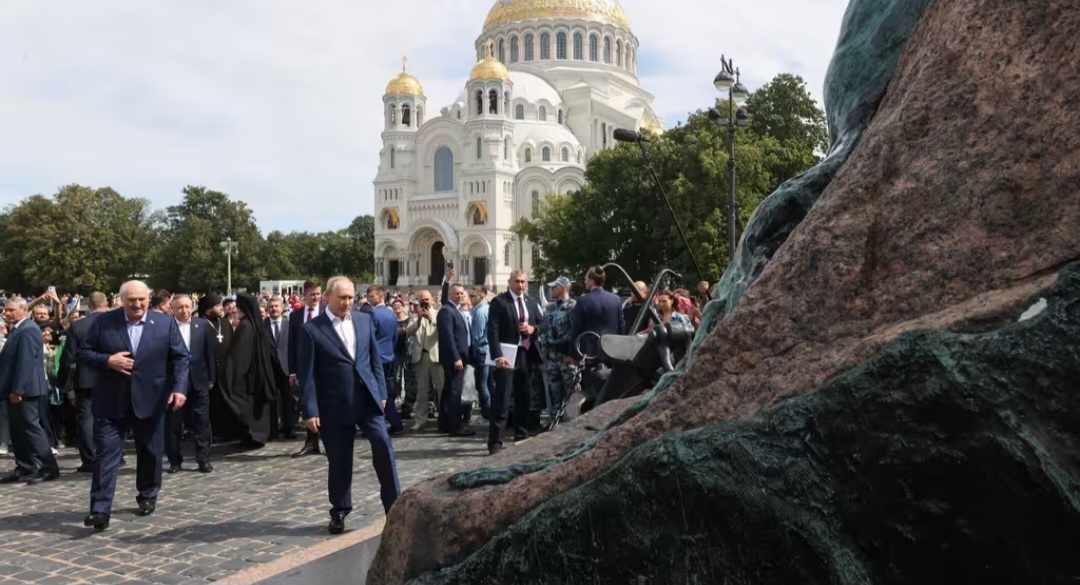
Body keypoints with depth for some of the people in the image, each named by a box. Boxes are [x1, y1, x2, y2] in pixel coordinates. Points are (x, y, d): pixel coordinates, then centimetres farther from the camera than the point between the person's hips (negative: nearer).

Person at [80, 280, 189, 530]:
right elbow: (83, 352, 3)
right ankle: (100, 510, -2)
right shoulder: (103, 322, -1)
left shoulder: (166, 323, -1)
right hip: (111, 402, -1)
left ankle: (148, 497, 33)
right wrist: (107, 361, -16)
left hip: (150, 400, 1)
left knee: (150, 453, 13)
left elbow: (180, 358, 0)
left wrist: (179, 388, -13)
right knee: (106, 455, -4)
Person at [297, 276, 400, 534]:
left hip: (367, 398, 3)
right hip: (334, 404, -2)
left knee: (383, 443, -10)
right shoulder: (312, 329, -5)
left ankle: (393, 503, 5)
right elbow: (306, 373, -6)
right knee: (338, 460, 6)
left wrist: (381, 393, 7)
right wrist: (311, 410, -10)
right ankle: (339, 511, 25)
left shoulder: (365, 320, 7)